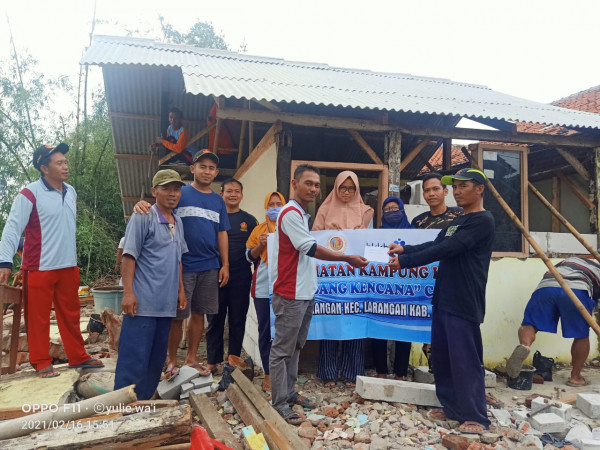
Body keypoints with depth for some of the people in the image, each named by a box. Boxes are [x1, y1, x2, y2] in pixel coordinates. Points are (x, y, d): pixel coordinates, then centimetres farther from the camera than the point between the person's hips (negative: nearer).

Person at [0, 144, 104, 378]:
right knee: (38, 317, 6)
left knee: (71, 314, 14)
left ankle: (78, 356, 25)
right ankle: (41, 362, 19)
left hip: (68, 266, 6)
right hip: (39, 268, -6)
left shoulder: (71, 192, 7)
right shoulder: (30, 194, -12)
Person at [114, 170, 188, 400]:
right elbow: (129, 256, -11)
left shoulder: (178, 222, 14)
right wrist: (128, 292, -17)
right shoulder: (142, 218, -7)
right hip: (143, 302, -7)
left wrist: (180, 289, 16)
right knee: (133, 359, -4)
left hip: (167, 303, 7)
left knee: (156, 360, 13)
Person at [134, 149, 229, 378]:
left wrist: (225, 265, 8)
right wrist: (143, 205, -32)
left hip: (210, 267, 4)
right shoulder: (180, 193, 0)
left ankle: (192, 359, 25)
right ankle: (172, 361, 20)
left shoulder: (218, 201, 11)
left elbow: (222, 234, 13)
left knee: (198, 314, 11)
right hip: (182, 265, -4)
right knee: (177, 315, 4)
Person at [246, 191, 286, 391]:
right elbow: (250, 255, 9)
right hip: (264, 287, 1)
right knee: (265, 330, 3)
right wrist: (261, 245, -9)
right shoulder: (260, 229, 10)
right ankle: (268, 373, 12)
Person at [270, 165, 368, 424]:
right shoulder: (290, 213, -15)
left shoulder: (301, 214, 16)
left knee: (295, 347, 16)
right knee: (282, 349, -1)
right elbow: (310, 248, -20)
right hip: (290, 294, -10)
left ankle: (289, 392, 28)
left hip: (305, 293, 10)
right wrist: (347, 258, -17)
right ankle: (279, 403, 7)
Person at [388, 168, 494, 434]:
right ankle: (452, 407, 27)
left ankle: (476, 416, 13)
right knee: (441, 355, 14)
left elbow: (446, 249, -21)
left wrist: (404, 261, -21)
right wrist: (405, 249, 2)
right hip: (443, 299, 9)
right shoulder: (456, 222, 19)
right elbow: (435, 245, 15)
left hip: (464, 303, -9)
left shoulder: (483, 221, -13)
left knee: (465, 359, -1)